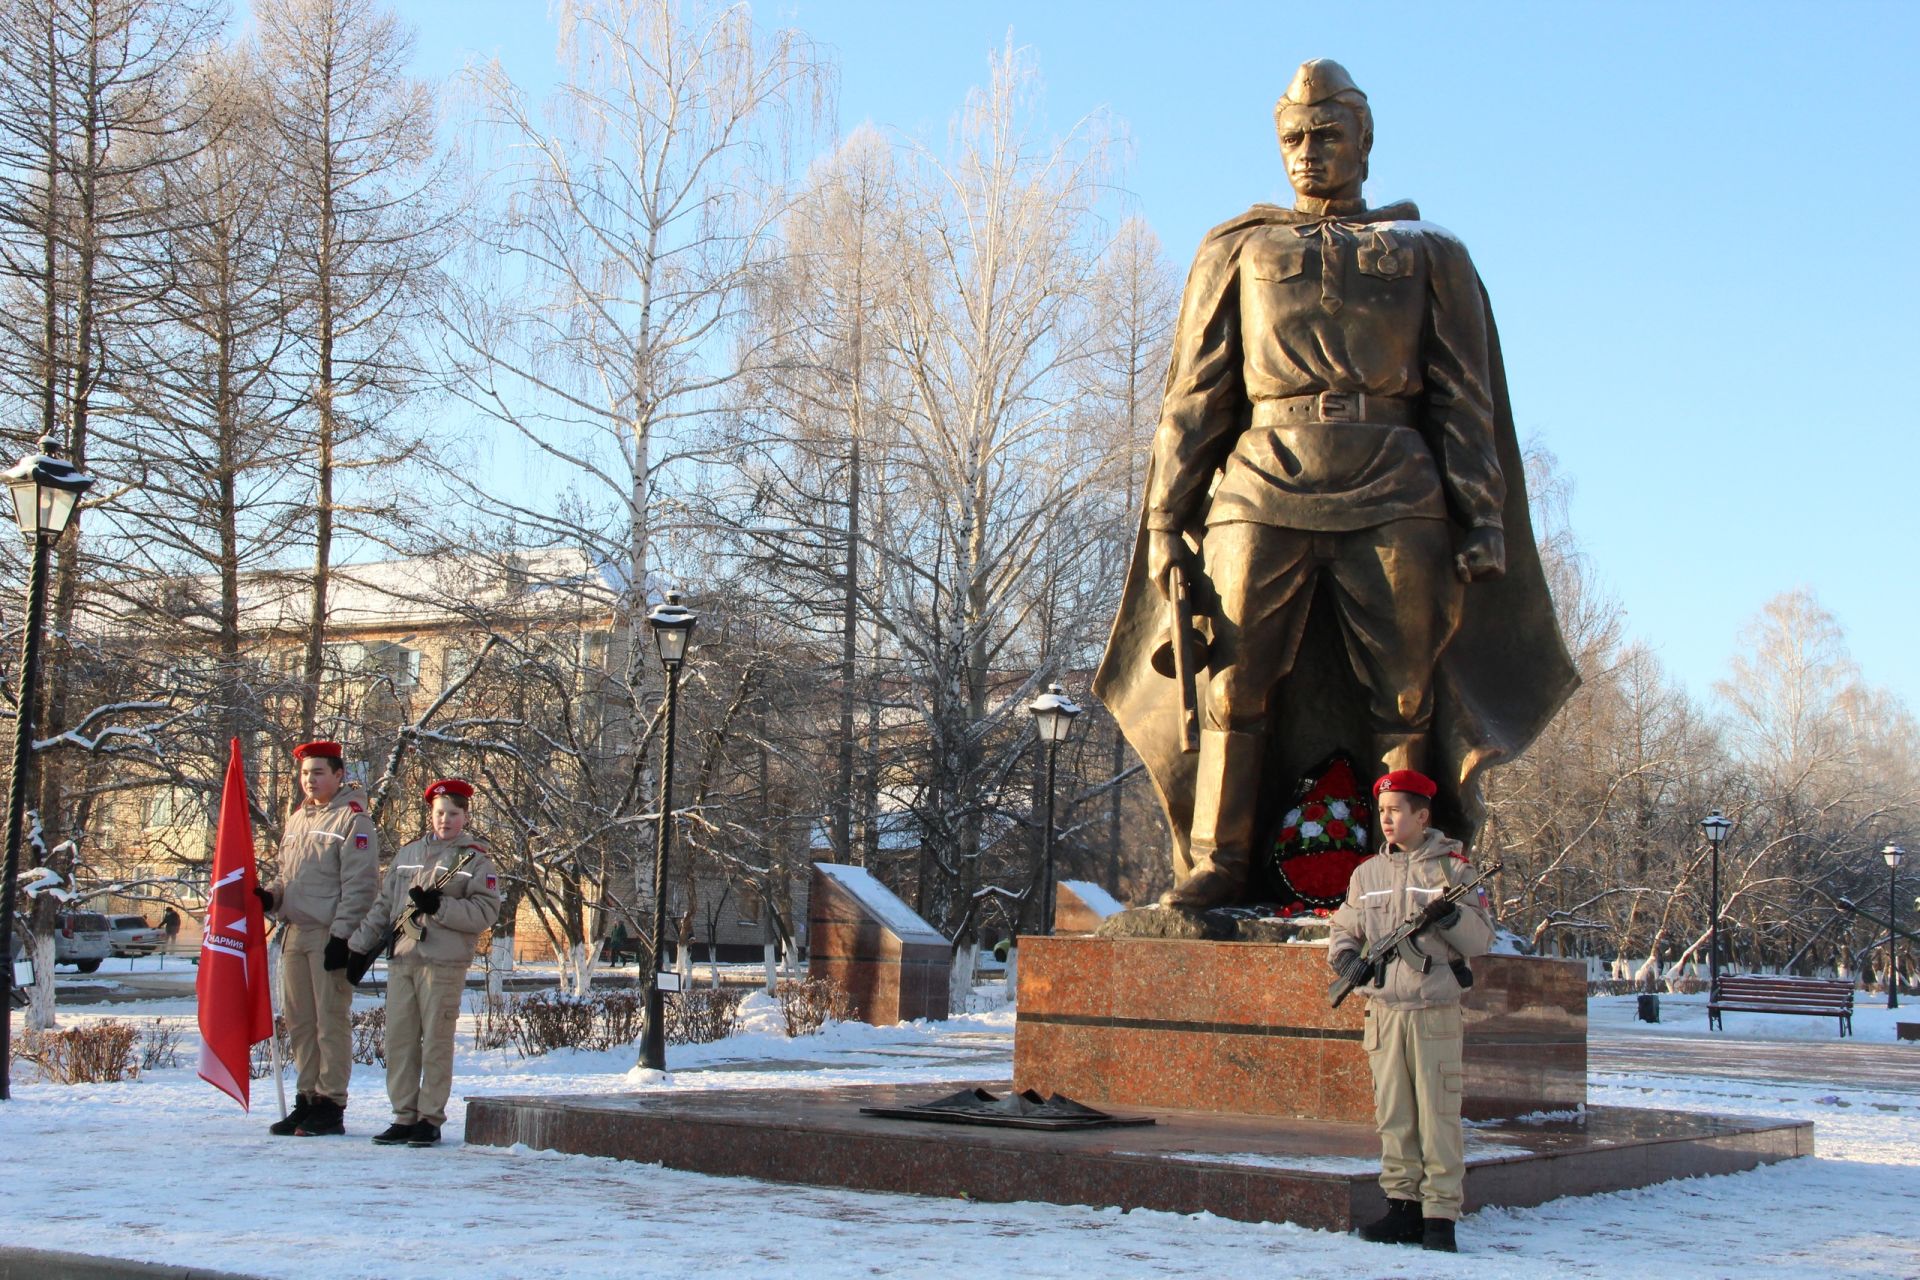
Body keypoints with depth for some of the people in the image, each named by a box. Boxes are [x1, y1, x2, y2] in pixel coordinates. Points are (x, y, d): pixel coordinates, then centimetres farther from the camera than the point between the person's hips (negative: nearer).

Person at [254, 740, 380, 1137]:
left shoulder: (353, 820, -6)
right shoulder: (297, 820, 19)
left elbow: (360, 885, -12)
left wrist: (342, 935, -18)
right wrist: (270, 896, 5)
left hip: (330, 936, -8)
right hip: (295, 933, 8)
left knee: (331, 1020, -5)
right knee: (299, 1021, 10)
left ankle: (331, 1106, -1)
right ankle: (307, 1101, 18)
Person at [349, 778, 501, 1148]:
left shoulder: (476, 860, 3)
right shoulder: (408, 854, 18)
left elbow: (486, 912, -7)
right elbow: (384, 905, 20)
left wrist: (439, 906, -16)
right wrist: (361, 946, 14)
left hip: (444, 963, -5)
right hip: (402, 960, 5)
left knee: (436, 1042, -2)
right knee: (399, 1039, 3)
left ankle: (430, 1119, 5)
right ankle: (404, 1117, 10)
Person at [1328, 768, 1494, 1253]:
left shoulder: (1450, 867, 2)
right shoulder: (1367, 874, 13)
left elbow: (1482, 941, -1)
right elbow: (1342, 933, 20)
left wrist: (1450, 915, -19)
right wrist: (1347, 958, -1)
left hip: (1435, 1011, -4)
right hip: (1383, 1010, 4)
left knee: (1438, 1116, -4)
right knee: (1393, 1115, 6)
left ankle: (1440, 1217, -1)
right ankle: (1403, 1208, 13)